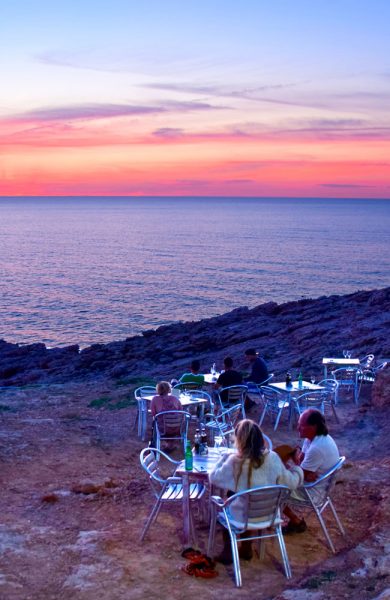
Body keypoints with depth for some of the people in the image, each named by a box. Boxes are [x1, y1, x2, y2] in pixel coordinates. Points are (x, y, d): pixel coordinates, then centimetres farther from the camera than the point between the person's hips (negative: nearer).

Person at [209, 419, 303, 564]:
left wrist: (224, 458, 4)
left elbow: (214, 478, -9)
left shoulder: (235, 461, -22)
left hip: (242, 517, -3)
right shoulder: (272, 457, -13)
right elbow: (291, 482, -4)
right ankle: (246, 549, 40)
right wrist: (297, 470, 17)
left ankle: (228, 553, 32)